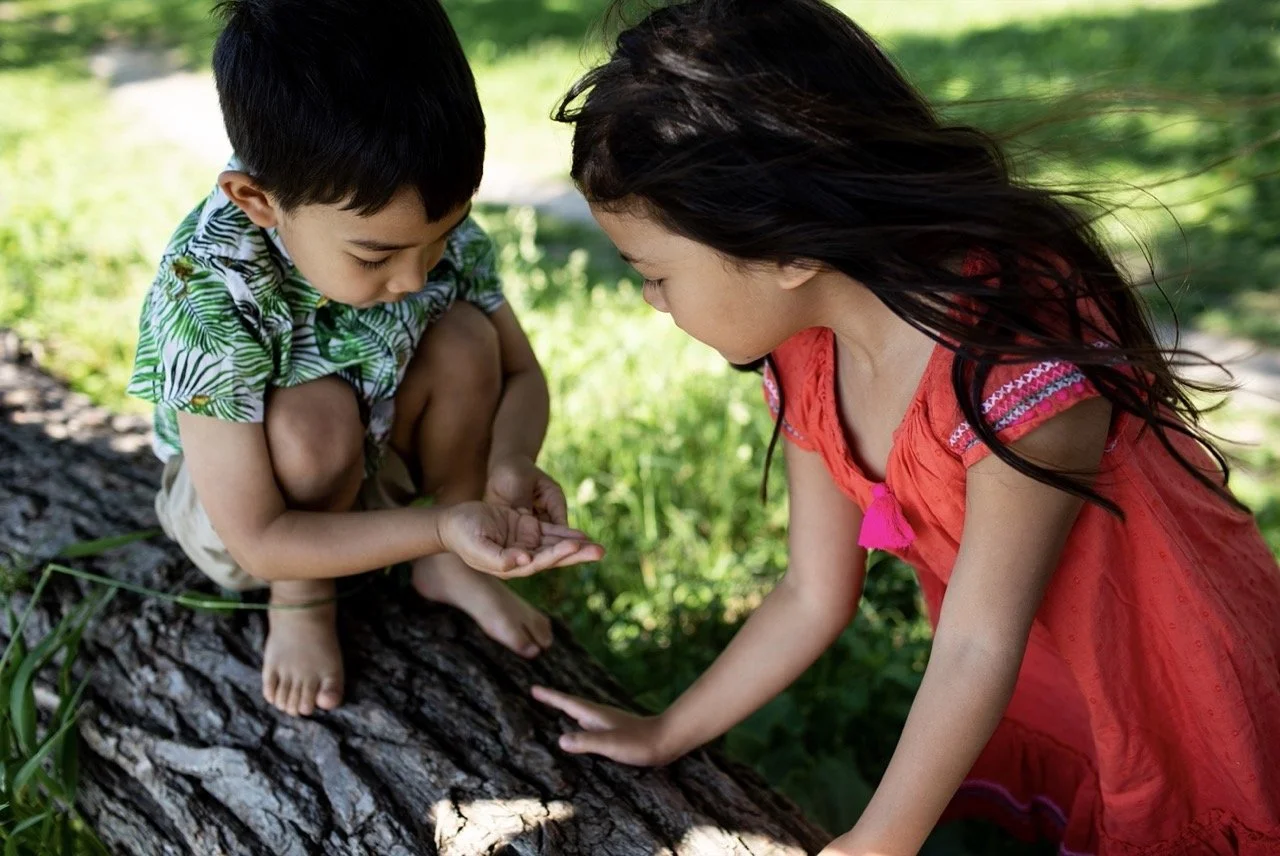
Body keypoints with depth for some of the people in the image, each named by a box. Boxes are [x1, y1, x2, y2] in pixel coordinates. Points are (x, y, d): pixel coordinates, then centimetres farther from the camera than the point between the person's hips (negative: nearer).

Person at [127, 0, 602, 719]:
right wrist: (441, 529, -43)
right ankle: (301, 601, -5)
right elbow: (259, 542, -31)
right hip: (230, 498, -4)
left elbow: (521, 373, -10)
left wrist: (511, 462, -33)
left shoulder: (440, 227, -24)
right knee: (314, 417, -35)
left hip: (376, 459, 4)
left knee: (466, 339, -22)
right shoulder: (207, 299, -37)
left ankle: (449, 570, -1)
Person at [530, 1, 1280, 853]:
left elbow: (978, 647, -28)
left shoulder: (1018, 357, -34)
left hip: (1183, 692, -5)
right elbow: (813, 597, -1)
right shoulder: (807, 362, -10)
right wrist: (663, 736, 4)